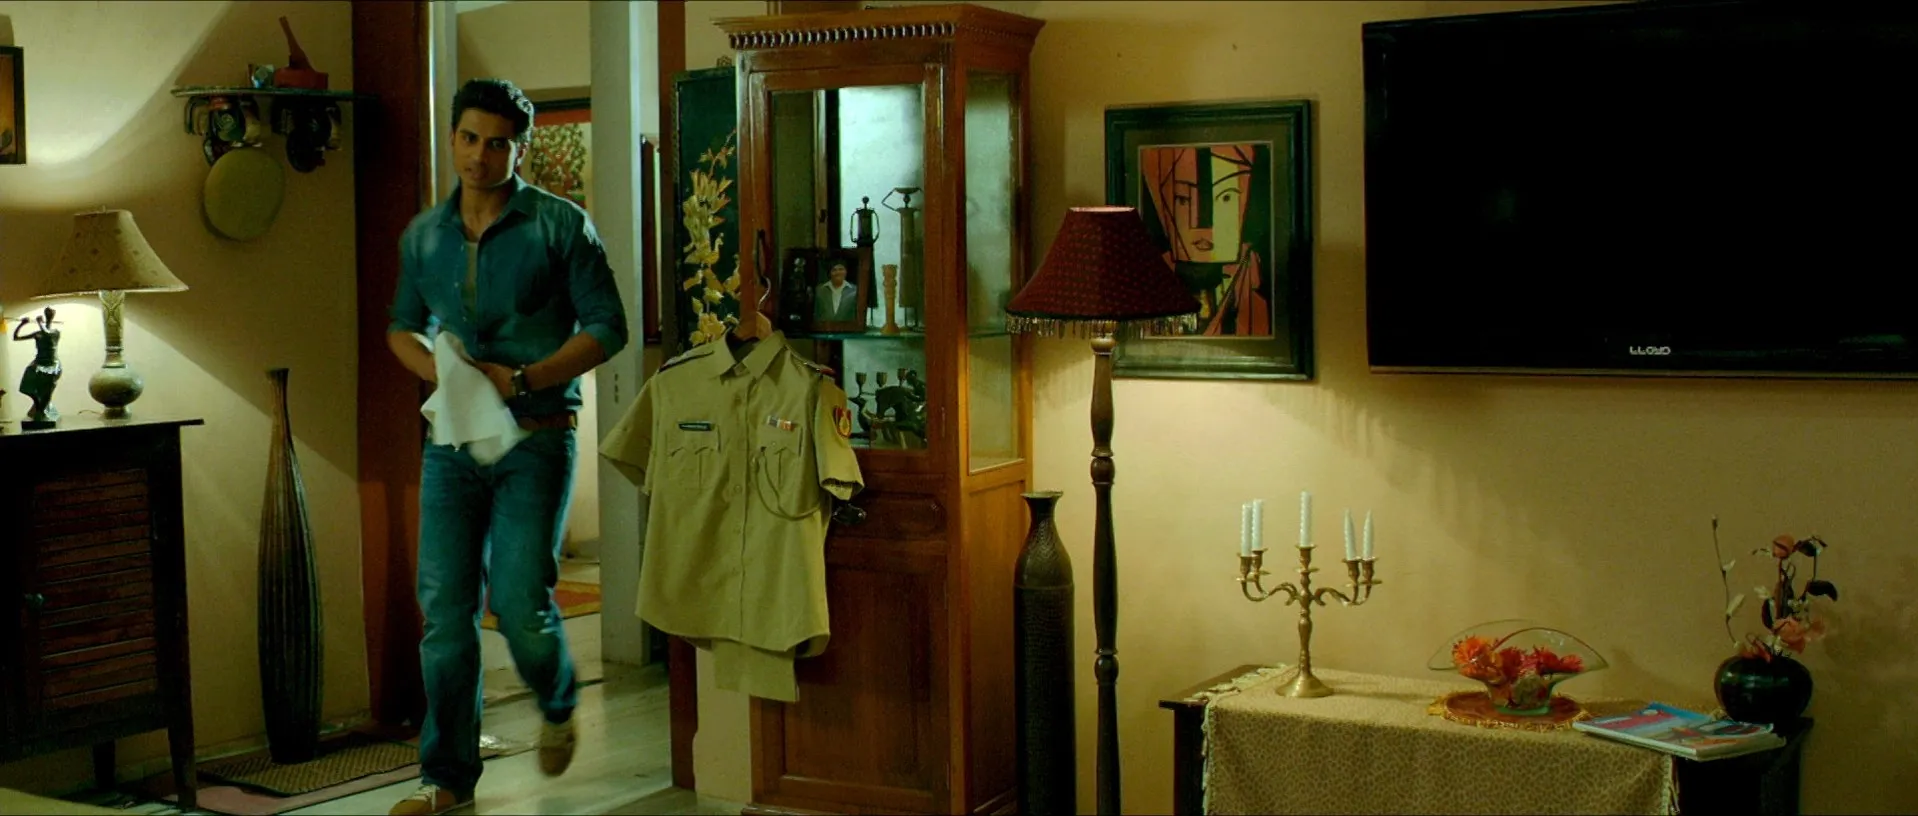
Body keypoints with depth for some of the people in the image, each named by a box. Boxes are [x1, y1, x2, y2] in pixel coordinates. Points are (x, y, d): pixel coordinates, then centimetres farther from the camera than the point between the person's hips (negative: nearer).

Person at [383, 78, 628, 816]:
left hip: (536, 440, -4)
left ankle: (557, 704, 24)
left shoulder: (559, 226, -4)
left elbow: (606, 327, -6)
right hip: (452, 442, 4)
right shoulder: (423, 236, 10)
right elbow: (402, 327, 20)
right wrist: (437, 370, -3)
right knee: (444, 610, 2)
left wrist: (521, 380, -17)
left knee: (518, 600, -10)